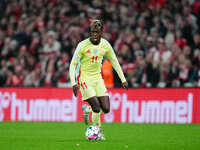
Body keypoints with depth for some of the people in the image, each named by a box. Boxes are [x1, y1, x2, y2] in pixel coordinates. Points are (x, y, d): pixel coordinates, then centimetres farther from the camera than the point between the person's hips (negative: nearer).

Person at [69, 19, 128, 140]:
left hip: (97, 78, 5)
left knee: (106, 109, -5)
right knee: (97, 107, -17)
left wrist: (123, 79, 9)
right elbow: (73, 64, -13)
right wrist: (74, 83, -23)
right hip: (84, 79, -5)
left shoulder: (105, 45, -2)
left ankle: (88, 109, 25)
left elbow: (114, 61, 12)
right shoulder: (83, 45, -16)